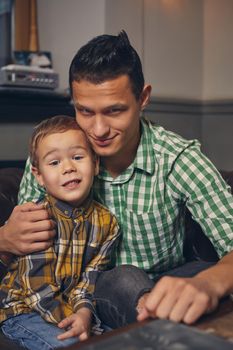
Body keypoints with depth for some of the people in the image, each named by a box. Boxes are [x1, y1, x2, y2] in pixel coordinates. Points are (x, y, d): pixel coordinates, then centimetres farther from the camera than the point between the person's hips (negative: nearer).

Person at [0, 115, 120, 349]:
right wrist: (67, 319, -23)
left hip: (74, 308, 5)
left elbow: (91, 277, -8)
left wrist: (84, 312, -25)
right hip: (24, 309, -4)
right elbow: (37, 285, -20)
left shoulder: (106, 222, -4)